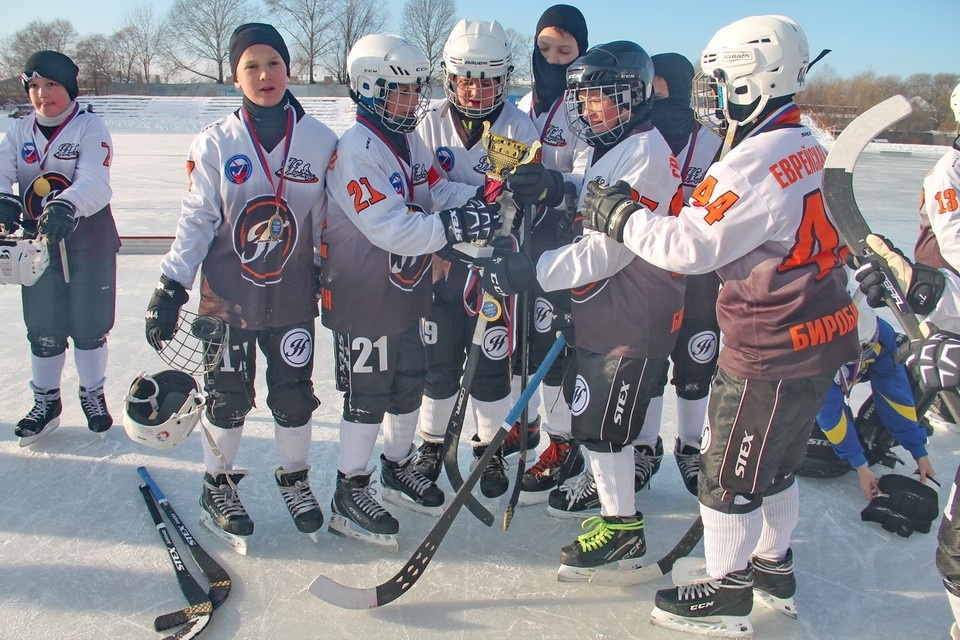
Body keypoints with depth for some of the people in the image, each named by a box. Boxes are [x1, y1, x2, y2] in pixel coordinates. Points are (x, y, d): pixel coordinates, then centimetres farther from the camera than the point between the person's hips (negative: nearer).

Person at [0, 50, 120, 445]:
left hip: (89, 247, -3)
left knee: (89, 328, 9)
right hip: (37, 245, 4)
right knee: (43, 331, 11)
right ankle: (46, 401, 28)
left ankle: (93, 394, 30)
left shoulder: (90, 127, -10)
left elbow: (95, 183, -24)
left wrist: (65, 205, -44)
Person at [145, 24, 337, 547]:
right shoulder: (214, 142, -5)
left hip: (292, 297, 1)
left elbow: (327, 221, 3)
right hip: (227, 297, -1)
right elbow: (197, 219, -4)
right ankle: (218, 483, 32)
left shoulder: (321, 141, -2)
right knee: (227, 396, 9)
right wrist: (171, 286, -9)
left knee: (294, 395, 8)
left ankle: (295, 478, 32)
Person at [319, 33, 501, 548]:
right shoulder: (357, 149, -20)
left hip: (407, 289, 9)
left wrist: (479, 198, -13)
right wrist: (450, 226, -36)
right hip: (361, 296, -9)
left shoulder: (410, 143, 9)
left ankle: (398, 469, 39)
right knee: (368, 396, 1)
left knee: (409, 384, 18)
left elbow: (439, 192, 6)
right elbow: (387, 227, -29)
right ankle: (350, 495, 18)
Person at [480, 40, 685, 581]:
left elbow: (613, 248, -26)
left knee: (601, 420, -4)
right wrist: (559, 193, -6)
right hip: (603, 308, 10)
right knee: (595, 412, 18)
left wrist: (530, 272, -26)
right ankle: (618, 505, 35)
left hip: (635, 314, -10)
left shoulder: (645, 154, -18)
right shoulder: (610, 150, 15)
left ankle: (623, 528, 13)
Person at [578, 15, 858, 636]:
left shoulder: (757, 160, -23)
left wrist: (619, 214, -12)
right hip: (821, 335, 10)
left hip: (770, 353, -9)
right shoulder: (808, 149, 8)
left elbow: (690, 246, -25)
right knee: (777, 462, 24)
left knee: (728, 472, 7)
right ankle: (774, 568, 41)